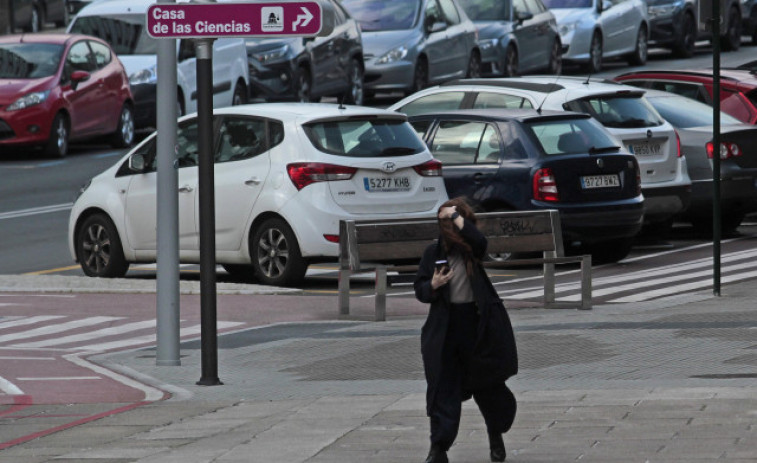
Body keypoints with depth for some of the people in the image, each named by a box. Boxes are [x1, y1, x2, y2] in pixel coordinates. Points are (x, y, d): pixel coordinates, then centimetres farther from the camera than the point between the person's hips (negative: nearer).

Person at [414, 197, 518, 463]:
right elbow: (420, 290, 7)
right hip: (445, 328, 1)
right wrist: (433, 285, -16)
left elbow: (478, 240, -26)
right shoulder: (434, 253, 4)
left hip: (478, 322, -1)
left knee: (488, 385, 9)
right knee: (443, 388, -3)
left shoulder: (472, 249, -1)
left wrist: (456, 215, -17)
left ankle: (496, 436, 31)